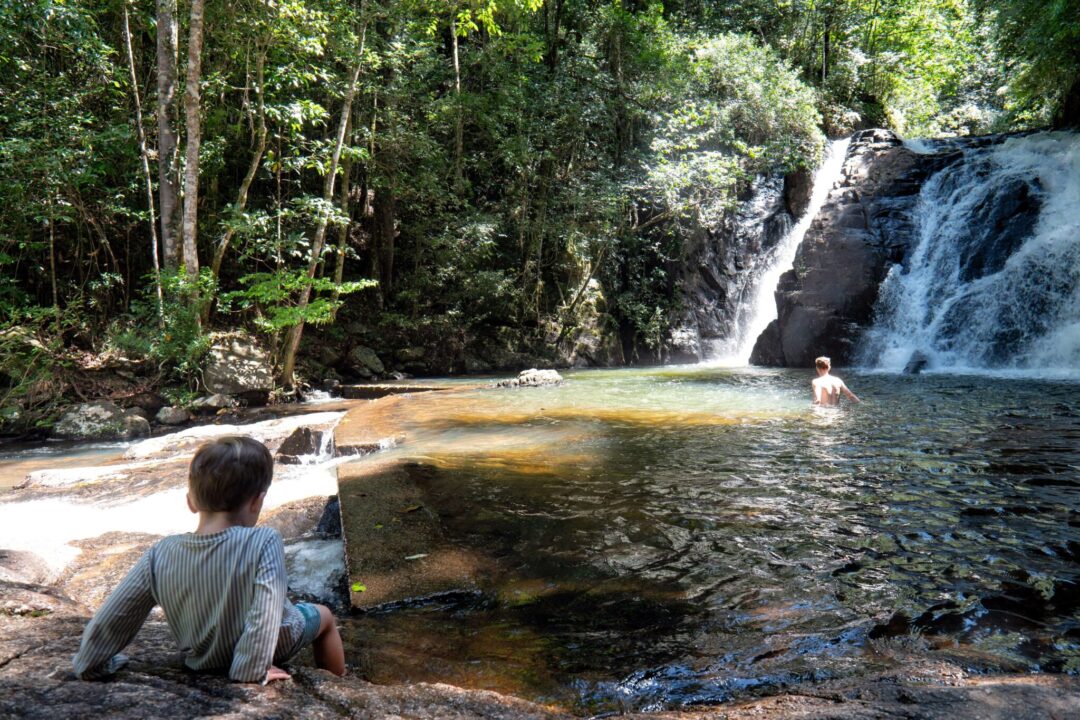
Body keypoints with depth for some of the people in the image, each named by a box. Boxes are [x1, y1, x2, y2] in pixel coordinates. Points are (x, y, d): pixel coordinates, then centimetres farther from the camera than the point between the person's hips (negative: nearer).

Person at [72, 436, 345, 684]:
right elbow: (266, 610, -36)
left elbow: (109, 619, -10)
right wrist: (251, 671, -23)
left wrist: (90, 665, 6)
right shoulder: (264, 542, -30)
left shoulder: (160, 554, -17)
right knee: (323, 615, 25)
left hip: (202, 661, 5)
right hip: (273, 649, -4)